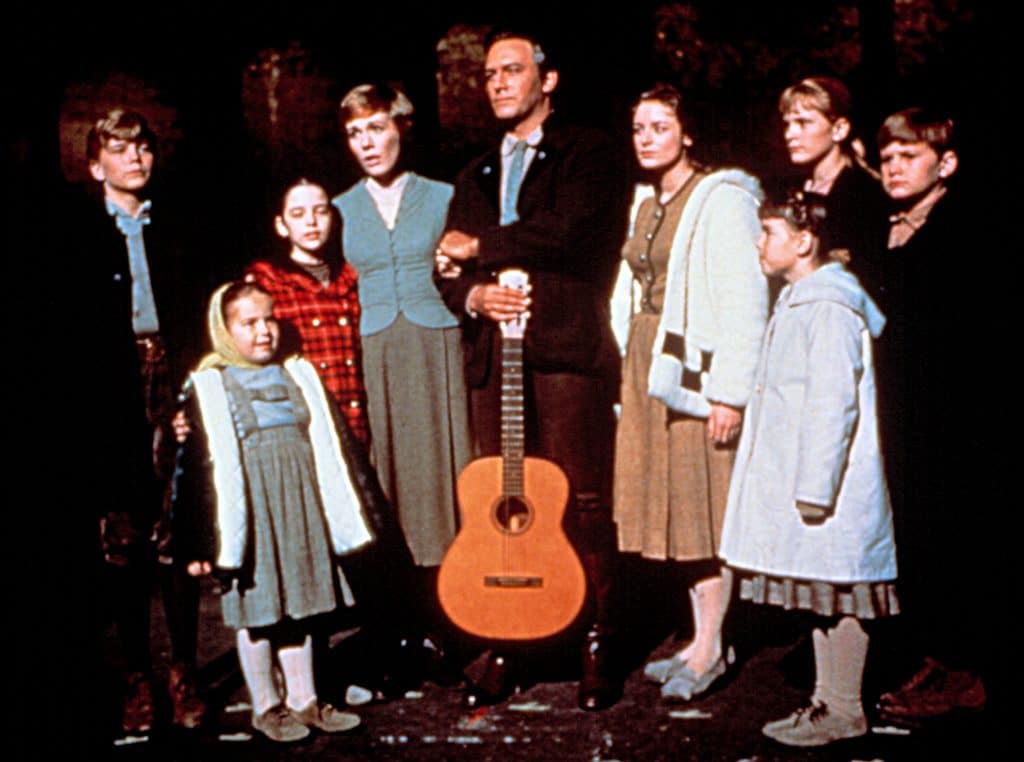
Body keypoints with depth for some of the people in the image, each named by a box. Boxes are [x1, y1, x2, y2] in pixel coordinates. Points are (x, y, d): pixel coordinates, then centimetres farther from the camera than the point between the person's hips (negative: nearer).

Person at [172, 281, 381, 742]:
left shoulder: (299, 375, 10)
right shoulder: (207, 388, -4)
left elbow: (335, 442, 14)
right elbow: (194, 463, -7)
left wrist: (364, 502, 11)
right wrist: (199, 540, -11)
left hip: (303, 508, 4)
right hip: (249, 515, -4)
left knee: (300, 606, 12)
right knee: (255, 611, 5)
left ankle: (304, 699, 25)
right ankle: (266, 707, 20)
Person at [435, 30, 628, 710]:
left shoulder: (587, 154, 5)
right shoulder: (476, 177, 24)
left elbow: (565, 233, -13)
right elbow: (449, 266, 17)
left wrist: (477, 246, -1)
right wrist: (474, 294, -6)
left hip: (566, 351, -5)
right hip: (492, 356, 5)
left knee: (584, 502, -3)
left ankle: (598, 644, 8)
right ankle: (505, 646, 13)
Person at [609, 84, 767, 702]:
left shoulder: (722, 199, -10)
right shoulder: (647, 203, 15)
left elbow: (745, 299, -16)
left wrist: (729, 391, -21)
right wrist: (633, 372, 14)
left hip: (696, 368, -8)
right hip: (648, 368, 8)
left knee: (702, 503, -2)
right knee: (672, 504, 10)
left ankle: (710, 648, 9)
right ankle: (701, 640, 21)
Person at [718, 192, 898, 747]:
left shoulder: (829, 309, -15)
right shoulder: (797, 301, 16)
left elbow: (835, 404, -21)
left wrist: (814, 489, -22)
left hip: (827, 485, -10)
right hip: (798, 481, 10)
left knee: (835, 594, -1)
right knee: (822, 596, 14)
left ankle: (843, 711, 9)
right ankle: (828, 701, 23)